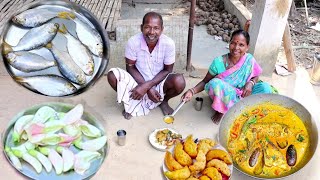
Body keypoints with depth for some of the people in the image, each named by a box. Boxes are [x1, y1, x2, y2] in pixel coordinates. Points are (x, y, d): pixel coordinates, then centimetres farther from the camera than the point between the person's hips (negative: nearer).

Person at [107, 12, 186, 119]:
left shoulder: (168, 44, -21)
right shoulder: (133, 42, -21)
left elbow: (167, 70, -12)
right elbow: (130, 67, -11)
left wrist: (147, 86, -24)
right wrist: (148, 89, -21)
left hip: (159, 82, 0)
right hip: (138, 81, 0)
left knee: (179, 82, -31)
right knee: (112, 75, -25)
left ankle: (164, 101, 5)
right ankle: (132, 102, 3)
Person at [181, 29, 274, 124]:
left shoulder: (249, 60, -13)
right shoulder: (219, 62, -20)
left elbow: (256, 76, 5)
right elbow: (205, 81, -10)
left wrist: (251, 83, -19)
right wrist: (192, 91, -28)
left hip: (241, 94, 2)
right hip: (222, 96, -2)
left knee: (265, 87, -18)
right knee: (215, 83, -34)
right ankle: (221, 111, -9)